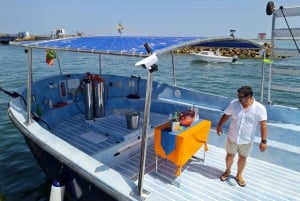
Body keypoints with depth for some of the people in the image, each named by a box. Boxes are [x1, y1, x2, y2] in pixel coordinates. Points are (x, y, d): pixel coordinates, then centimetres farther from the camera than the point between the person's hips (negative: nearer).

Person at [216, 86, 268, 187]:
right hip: (232, 138, 1)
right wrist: (219, 125, 10)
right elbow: (226, 115, 2)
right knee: (230, 155, 18)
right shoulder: (234, 103, -11)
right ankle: (227, 171, 44)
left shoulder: (259, 108, -17)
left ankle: (239, 175, 41)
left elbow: (263, 124, -17)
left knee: (242, 158, 17)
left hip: (247, 140, -1)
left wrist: (263, 141, -20)